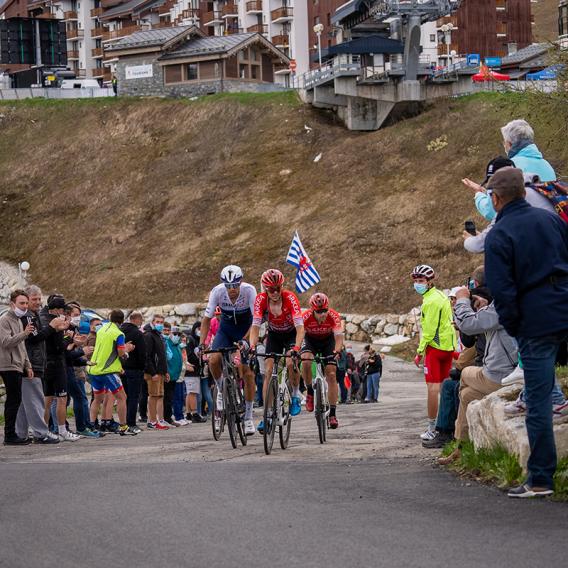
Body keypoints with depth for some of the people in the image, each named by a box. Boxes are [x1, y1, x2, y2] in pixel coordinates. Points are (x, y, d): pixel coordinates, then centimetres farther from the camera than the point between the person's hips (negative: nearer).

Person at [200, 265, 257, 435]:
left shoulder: (249, 290, -28)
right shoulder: (218, 291, -24)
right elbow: (207, 319, -18)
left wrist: (245, 340, -43)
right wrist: (202, 343, -29)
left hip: (246, 329, -2)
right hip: (226, 328, 2)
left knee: (248, 373, -7)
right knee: (214, 360, -25)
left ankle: (248, 417, 3)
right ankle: (221, 390, 5)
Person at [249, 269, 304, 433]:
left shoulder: (290, 298, -31)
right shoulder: (261, 300, -25)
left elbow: (300, 327, -37)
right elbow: (255, 326, -28)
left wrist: (296, 348, -51)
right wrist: (252, 347, -45)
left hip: (291, 334, -2)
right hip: (274, 335, 2)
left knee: (290, 363, -28)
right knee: (268, 372, -11)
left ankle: (296, 396, -3)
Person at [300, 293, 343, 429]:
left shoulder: (333, 316, -31)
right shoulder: (306, 317, -32)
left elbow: (339, 338, -34)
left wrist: (337, 351, -53)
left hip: (327, 340, 0)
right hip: (310, 340, 0)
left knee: (331, 375, -10)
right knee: (306, 362, -32)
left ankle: (332, 414, -5)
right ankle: (310, 392, -6)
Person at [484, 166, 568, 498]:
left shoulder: (499, 236, -7)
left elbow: (502, 291, -11)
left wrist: (514, 329, 3)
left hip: (535, 322, -5)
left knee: (538, 402, -1)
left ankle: (540, 479, 2)